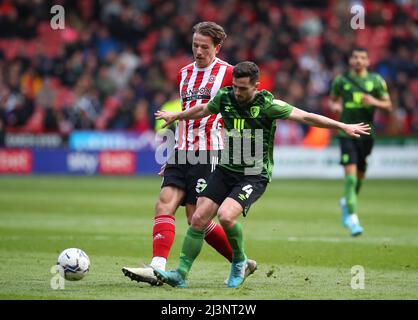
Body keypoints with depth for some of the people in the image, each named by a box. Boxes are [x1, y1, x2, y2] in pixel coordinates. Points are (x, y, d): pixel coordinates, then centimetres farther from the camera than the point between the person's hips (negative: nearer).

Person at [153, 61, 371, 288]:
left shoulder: (267, 104, -15)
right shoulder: (225, 97, -2)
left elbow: (305, 117, -10)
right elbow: (203, 110, 21)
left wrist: (344, 127, -12)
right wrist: (175, 116, 38)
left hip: (254, 175, -5)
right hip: (225, 169, 5)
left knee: (226, 216, -26)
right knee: (199, 219, -7)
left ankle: (239, 261, 1)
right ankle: (181, 274, -1)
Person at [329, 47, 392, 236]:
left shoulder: (376, 81, 4)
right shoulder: (341, 81, 3)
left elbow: (388, 105, 7)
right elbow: (333, 100, 18)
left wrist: (375, 102, -13)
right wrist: (335, 106, -5)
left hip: (367, 134, 2)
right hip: (347, 133, -2)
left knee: (360, 175, 12)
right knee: (350, 174, -16)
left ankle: (346, 202, 42)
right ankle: (352, 217, -16)